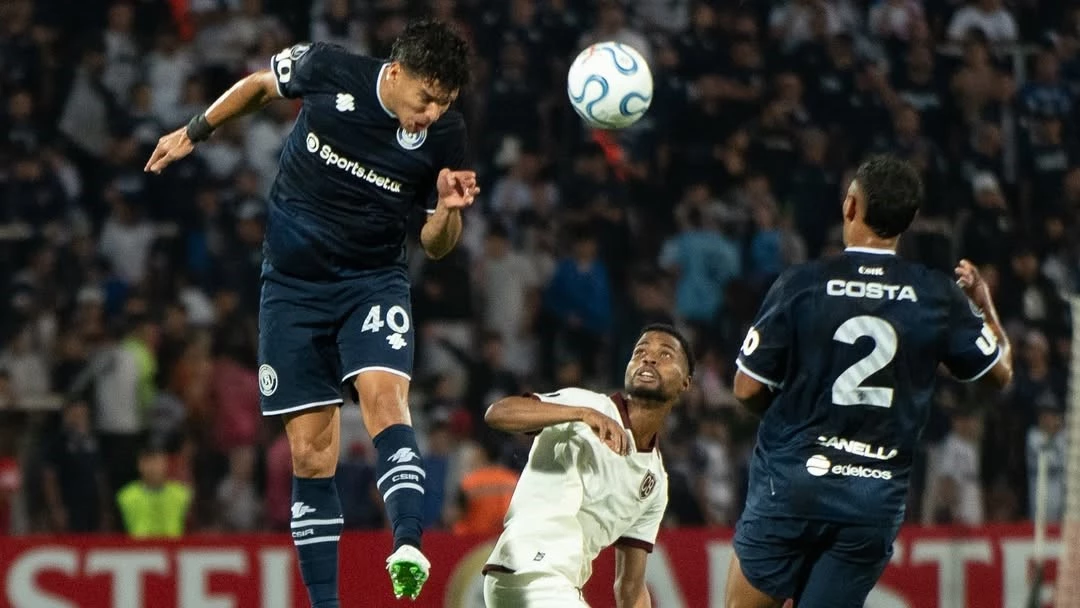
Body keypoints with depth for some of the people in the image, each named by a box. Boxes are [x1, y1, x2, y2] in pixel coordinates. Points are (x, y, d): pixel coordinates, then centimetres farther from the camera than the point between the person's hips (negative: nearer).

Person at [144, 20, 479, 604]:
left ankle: (407, 549, -44)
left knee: (384, 397, -29)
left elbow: (436, 245, 1)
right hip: (293, 286, 1)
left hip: (374, 280, -1)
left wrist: (448, 209, -20)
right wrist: (195, 132, 20)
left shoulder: (445, 135, -11)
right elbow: (261, 83, 10)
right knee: (311, 452, -1)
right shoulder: (328, 70, -13)